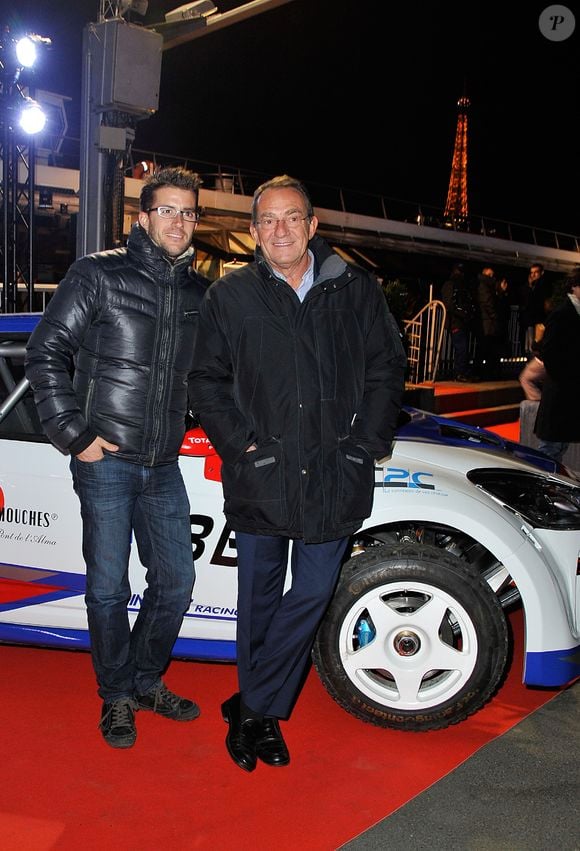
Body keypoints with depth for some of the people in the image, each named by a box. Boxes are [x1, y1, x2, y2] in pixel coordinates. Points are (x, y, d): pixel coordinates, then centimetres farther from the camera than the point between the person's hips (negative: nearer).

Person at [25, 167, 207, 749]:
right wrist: (74, 434, -11)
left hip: (164, 466, 5)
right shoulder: (98, 274, -5)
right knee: (109, 589, 6)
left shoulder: (199, 293, 9)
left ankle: (146, 682, 34)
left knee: (176, 581, 12)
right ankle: (116, 697, 26)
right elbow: (45, 354, -6)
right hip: (106, 461, -5)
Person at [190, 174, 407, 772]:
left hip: (337, 476, 1)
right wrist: (240, 444, -6)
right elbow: (207, 381, 5)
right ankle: (263, 714, 30)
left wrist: (366, 444, -2)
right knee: (259, 598, 11)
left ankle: (251, 709, 21)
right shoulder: (228, 296, 4)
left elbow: (386, 369, 8)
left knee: (313, 594, 4)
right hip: (261, 476, -1)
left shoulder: (356, 290, 6)